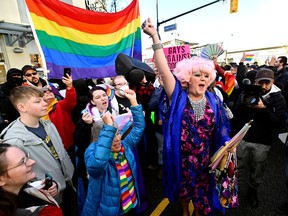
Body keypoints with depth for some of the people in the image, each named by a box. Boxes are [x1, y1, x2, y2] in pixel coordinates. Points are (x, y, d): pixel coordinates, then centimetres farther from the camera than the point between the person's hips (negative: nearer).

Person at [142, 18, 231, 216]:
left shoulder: (214, 101, -4)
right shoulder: (178, 97, -14)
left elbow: (221, 129, 2)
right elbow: (164, 71, -25)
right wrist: (155, 37, -29)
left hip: (204, 158, 2)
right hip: (181, 157, -1)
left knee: (202, 188, 21)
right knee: (183, 186, 23)